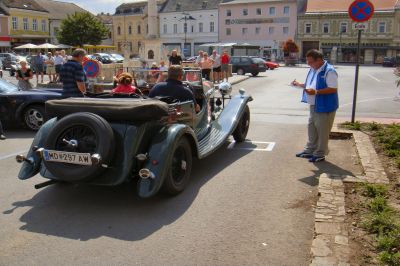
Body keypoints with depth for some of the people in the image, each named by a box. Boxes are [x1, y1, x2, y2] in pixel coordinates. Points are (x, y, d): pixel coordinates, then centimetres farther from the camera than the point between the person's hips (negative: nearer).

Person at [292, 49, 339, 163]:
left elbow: (333, 89, -22)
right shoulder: (313, 70, 10)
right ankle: (310, 150, 30)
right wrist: (299, 84, 6)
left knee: (322, 131, 2)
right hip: (313, 106, 9)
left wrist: (316, 92, -29)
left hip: (324, 107, -9)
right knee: (312, 129, 17)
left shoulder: (329, 71, -18)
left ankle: (320, 154, 13)